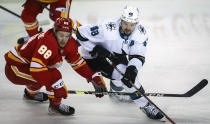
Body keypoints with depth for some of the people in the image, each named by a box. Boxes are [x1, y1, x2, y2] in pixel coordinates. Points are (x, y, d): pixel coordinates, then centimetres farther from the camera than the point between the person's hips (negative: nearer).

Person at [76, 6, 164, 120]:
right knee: (122, 72, -23)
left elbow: (138, 56, -19)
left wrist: (132, 68, -39)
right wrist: (97, 50, -31)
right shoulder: (107, 28, -34)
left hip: (115, 55, 7)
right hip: (93, 57, -7)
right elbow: (81, 33, -27)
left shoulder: (141, 32, -18)